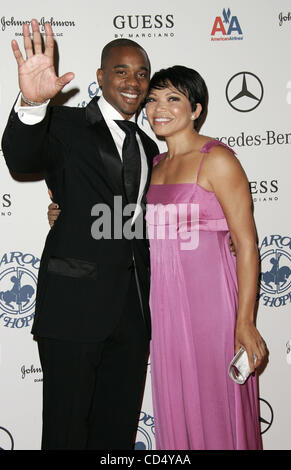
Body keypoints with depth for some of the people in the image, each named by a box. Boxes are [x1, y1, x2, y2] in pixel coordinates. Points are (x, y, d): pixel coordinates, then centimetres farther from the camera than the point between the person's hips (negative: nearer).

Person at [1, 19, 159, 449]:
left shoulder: (148, 148, 17)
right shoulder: (65, 125, -3)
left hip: (133, 314, 6)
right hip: (74, 305, -5)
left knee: (118, 430, 14)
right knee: (66, 431, 4)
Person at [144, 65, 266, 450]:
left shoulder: (217, 159, -10)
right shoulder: (155, 164, 12)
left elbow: (246, 244, -12)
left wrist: (245, 322, -18)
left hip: (209, 297, -6)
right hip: (165, 300, 7)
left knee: (215, 406, 5)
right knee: (175, 405, 15)